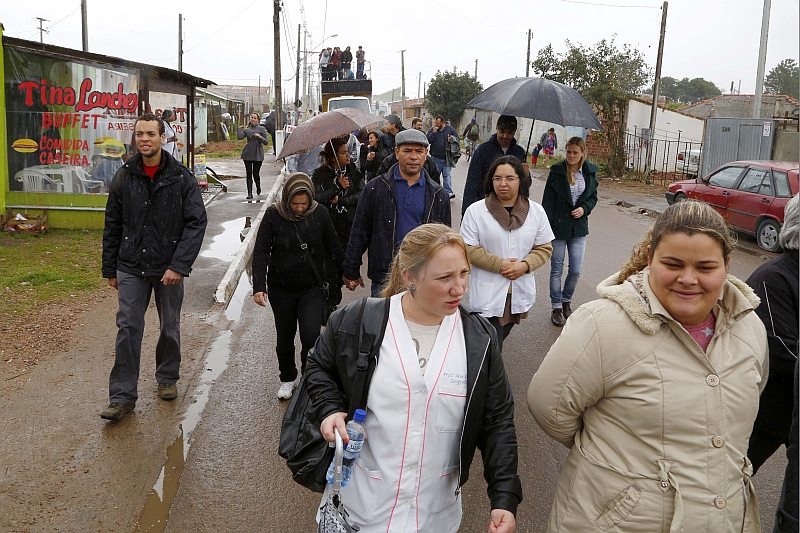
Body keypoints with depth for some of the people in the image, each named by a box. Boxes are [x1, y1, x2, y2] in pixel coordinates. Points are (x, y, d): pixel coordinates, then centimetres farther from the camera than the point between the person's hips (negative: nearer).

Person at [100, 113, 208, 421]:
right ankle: (123, 396, 6)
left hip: (169, 268, -1)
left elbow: (197, 222, -10)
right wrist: (110, 268, 9)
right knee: (128, 328, -2)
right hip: (131, 268, 1)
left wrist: (179, 265, -18)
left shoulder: (181, 178, -6)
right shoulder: (124, 178, 3)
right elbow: (112, 226, 9)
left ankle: (167, 378, 34)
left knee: (170, 327, 13)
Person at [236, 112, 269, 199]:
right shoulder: (247, 130, 9)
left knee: (256, 173, 1)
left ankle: (258, 189, 30)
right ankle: (249, 193, 4)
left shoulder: (262, 129, 3)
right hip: (248, 154, 2)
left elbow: (266, 142, -3)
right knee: (249, 174, 1)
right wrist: (239, 128, 1)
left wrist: (260, 137, -19)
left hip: (258, 154, -2)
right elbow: (239, 137, -6)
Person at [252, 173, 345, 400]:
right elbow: (261, 252, -11)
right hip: (281, 289, 1)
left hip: (312, 288, 0)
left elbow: (334, 248, 5)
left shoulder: (319, 214, -7)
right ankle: (287, 379, 36)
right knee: (284, 337, 14)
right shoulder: (273, 216, -10)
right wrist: (259, 286, -20)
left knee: (311, 337, -12)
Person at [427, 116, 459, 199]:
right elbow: (427, 140, -7)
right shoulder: (432, 130, 3)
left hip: (446, 158, -1)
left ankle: (448, 192, -6)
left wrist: (452, 140, -13)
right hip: (436, 158, 1)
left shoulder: (451, 129, 1)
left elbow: (457, 139, 7)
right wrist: (433, 133, -16)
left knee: (447, 175, -2)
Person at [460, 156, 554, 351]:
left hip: (521, 291, 4)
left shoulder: (536, 212, 3)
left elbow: (544, 248, 5)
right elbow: (468, 249, -8)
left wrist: (525, 265, -14)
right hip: (488, 293, -4)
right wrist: (499, 264, -17)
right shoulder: (476, 211, -7)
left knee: (503, 335, 20)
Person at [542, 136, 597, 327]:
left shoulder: (590, 172, 2)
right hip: (558, 227, -2)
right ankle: (557, 307, 20)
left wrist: (584, 208, -8)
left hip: (579, 227, 3)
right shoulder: (557, 171, -7)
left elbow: (593, 196, 14)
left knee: (576, 270, 3)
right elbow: (548, 201, -7)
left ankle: (567, 300, 30)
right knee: (556, 270, 6)